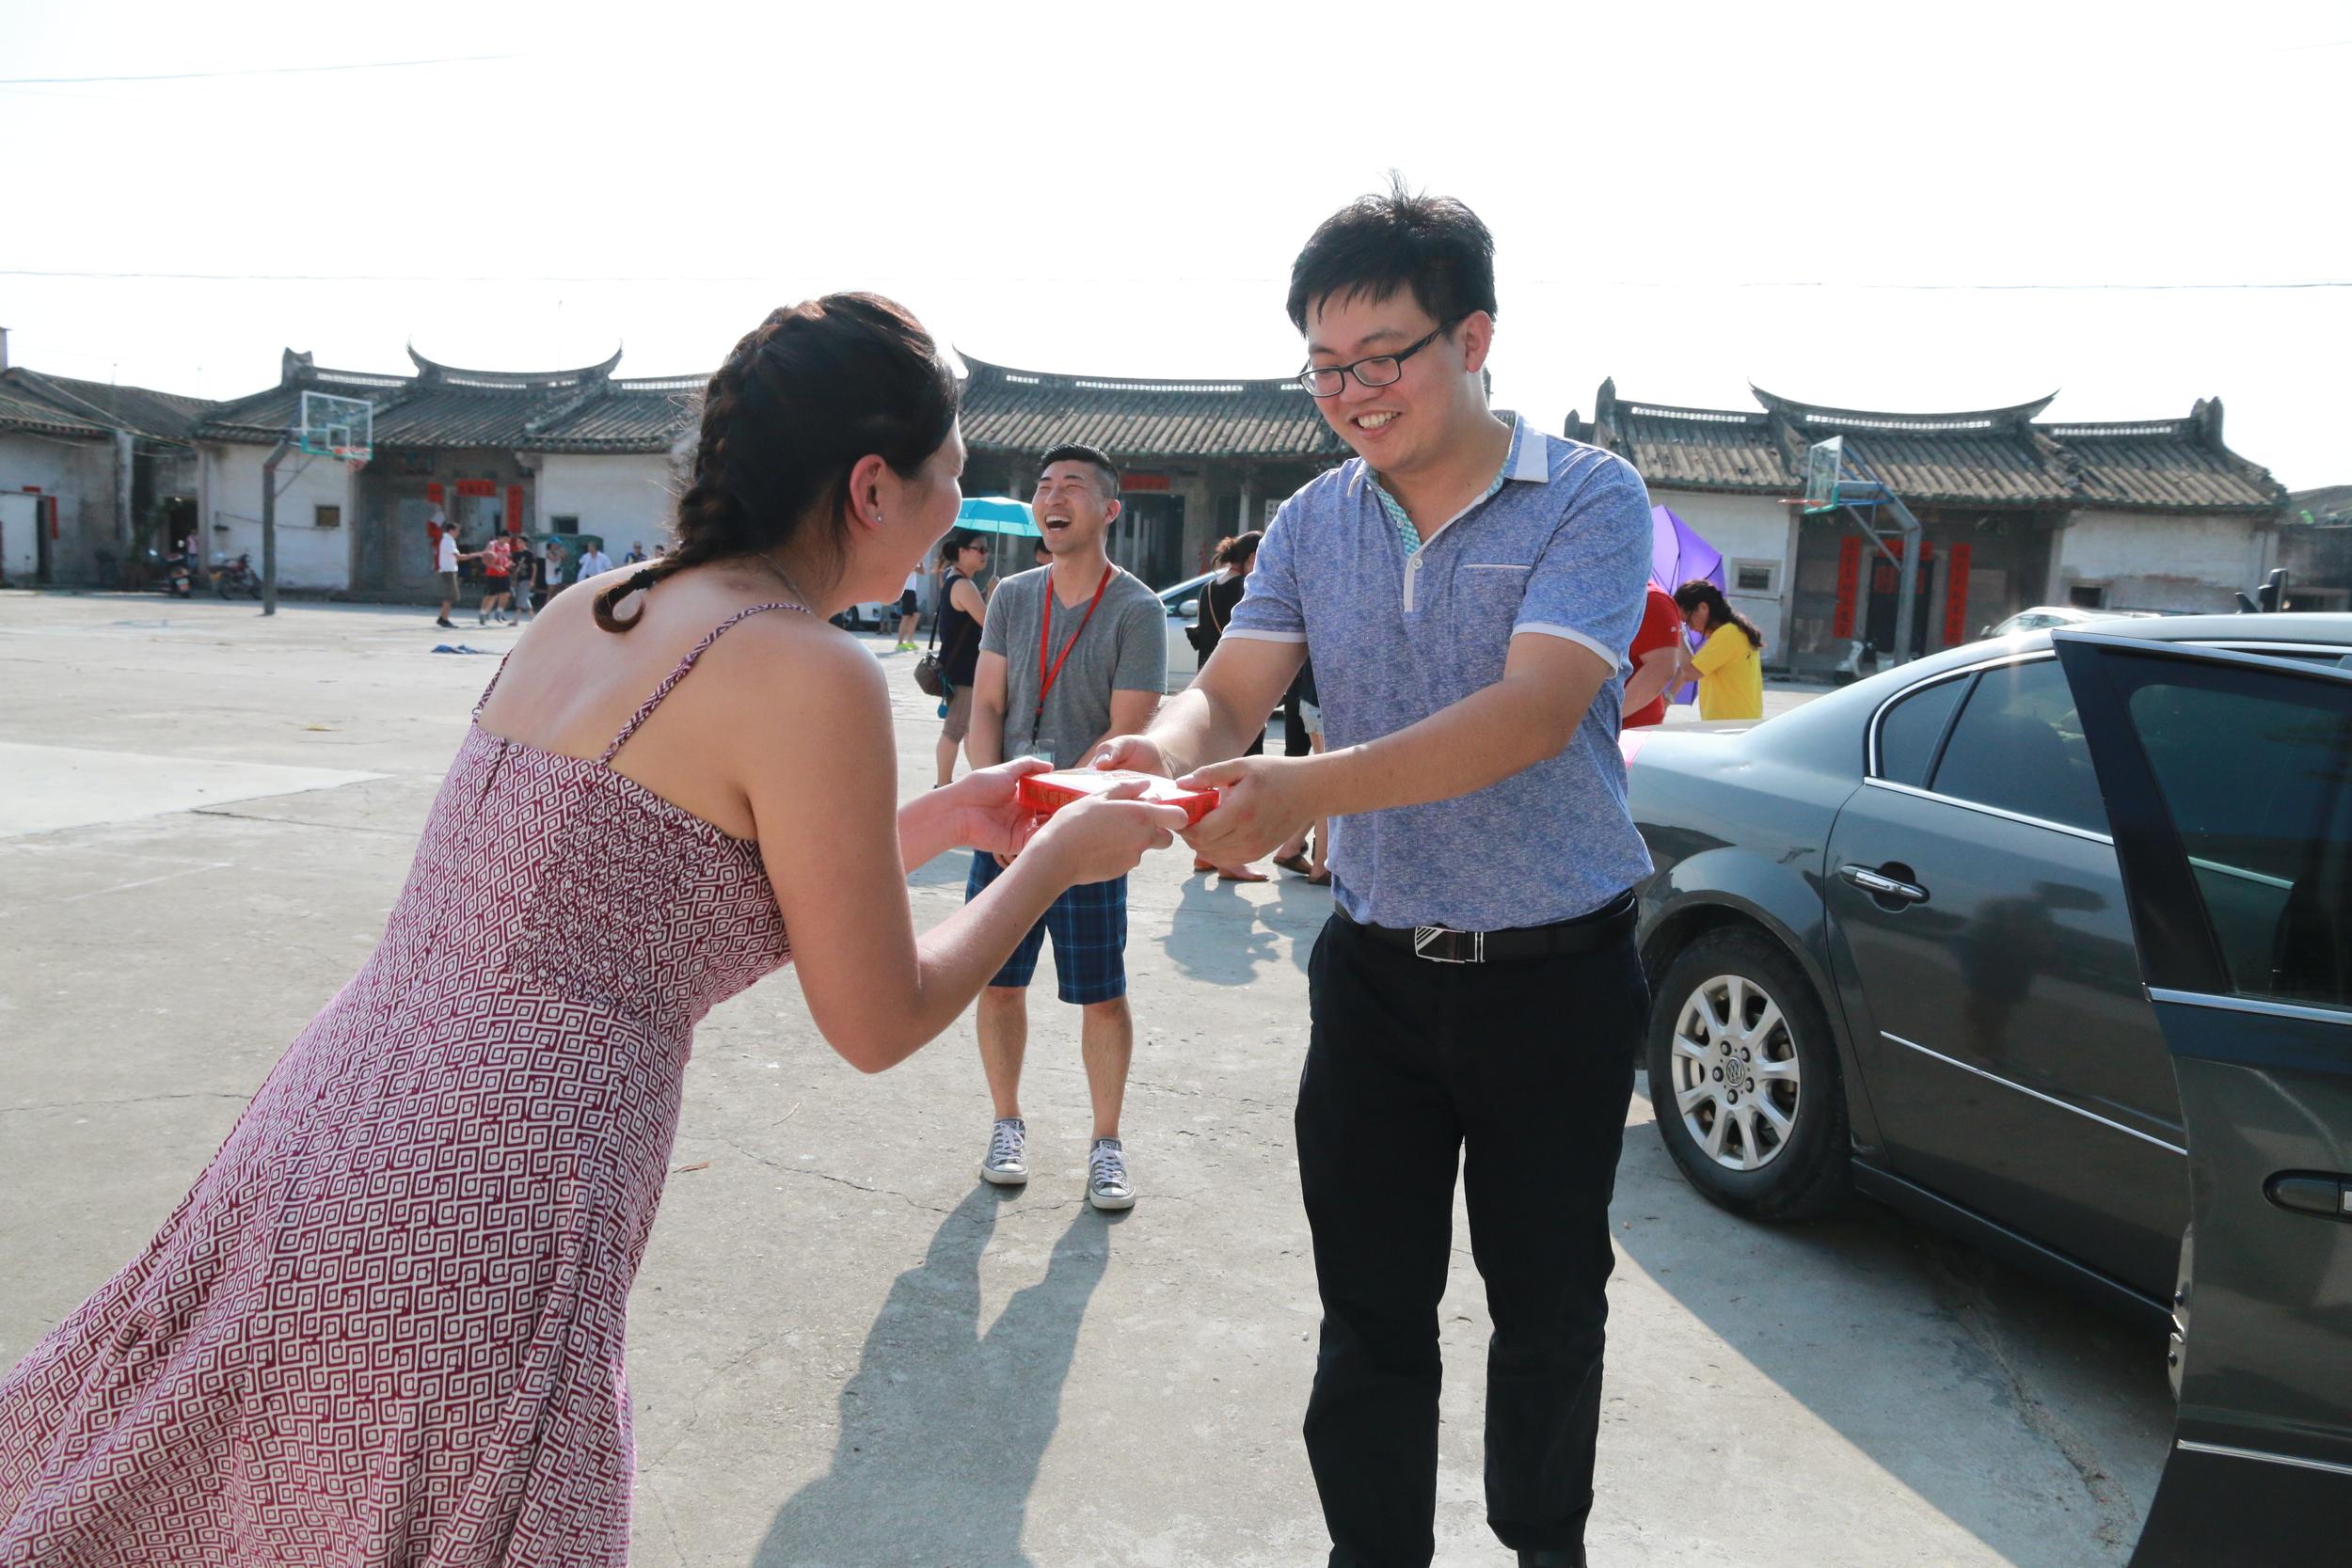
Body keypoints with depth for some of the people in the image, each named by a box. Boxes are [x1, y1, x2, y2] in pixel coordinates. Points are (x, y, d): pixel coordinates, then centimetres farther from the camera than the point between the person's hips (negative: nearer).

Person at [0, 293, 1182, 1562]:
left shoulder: (588, 612, 8)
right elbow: (878, 1023, -7)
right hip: (464, 1254, -8)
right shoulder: (811, 673, -16)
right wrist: (1057, 858, 7)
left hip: (308, 1170, 8)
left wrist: (935, 820, 24)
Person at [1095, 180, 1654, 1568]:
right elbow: (1229, 691, -5)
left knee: (1549, 1301, 17)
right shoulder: (1314, 523, 3)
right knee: (1371, 1314, 10)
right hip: (1376, 970, 3)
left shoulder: (1589, 499, -11)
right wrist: (1168, 750, -30)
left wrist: (1311, 788, -38)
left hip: (1558, 974, -2)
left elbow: (1535, 713, -25)